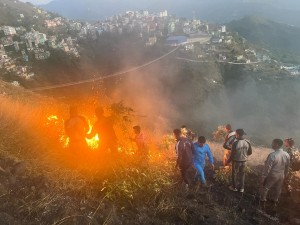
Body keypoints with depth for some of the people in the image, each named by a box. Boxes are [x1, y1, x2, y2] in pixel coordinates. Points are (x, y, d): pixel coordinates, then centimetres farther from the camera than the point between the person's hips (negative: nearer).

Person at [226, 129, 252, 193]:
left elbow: (232, 154, -19)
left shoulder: (235, 143, -25)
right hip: (244, 161, 4)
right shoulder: (247, 143, -11)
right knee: (242, 174, 20)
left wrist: (228, 161, -5)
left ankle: (234, 187, 31)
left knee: (235, 174, 16)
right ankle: (241, 188, 33)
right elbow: (250, 152, 1)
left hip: (236, 161, -4)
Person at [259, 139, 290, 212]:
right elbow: (287, 167, 4)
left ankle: (263, 202, 31)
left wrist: (263, 178, -12)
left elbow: (267, 168, -24)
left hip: (272, 176, -6)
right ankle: (275, 201, 47)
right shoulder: (287, 155, -10)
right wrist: (284, 175, 21)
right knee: (278, 189, 26)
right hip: (281, 176, 6)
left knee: (264, 188, 17)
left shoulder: (272, 155, -30)